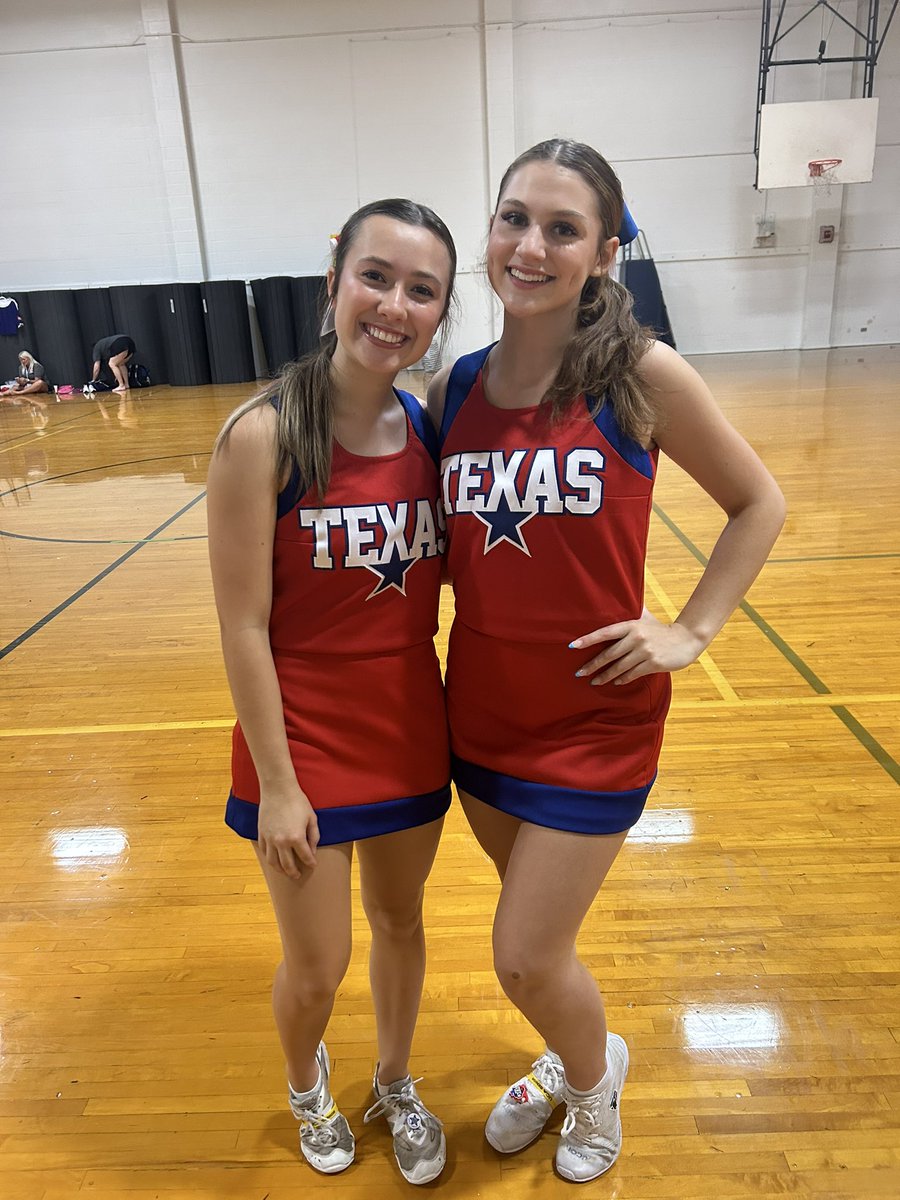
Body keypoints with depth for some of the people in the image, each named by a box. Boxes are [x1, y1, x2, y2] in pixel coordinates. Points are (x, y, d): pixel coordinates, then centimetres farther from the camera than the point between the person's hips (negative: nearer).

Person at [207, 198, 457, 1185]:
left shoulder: (430, 428, -4)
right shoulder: (263, 436, -18)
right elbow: (243, 627, -16)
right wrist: (276, 785, -13)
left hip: (411, 734, 4)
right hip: (306, 745, -4)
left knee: (401, 923, 23)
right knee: (317, 969, 15)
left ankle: (395, 1085, 53)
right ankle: (306, 1085, 51)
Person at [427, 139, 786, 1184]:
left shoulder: (642, 376, -13)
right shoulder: (453, 389, -2)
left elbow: (758, 504, -2)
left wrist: (688, 633, -8)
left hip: (595, 716, -4)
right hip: (481, 711, 4)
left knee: (525, 961, 5)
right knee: (538, 934, 23)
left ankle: (593, 1078, 41)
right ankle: (568, 1060, 56)